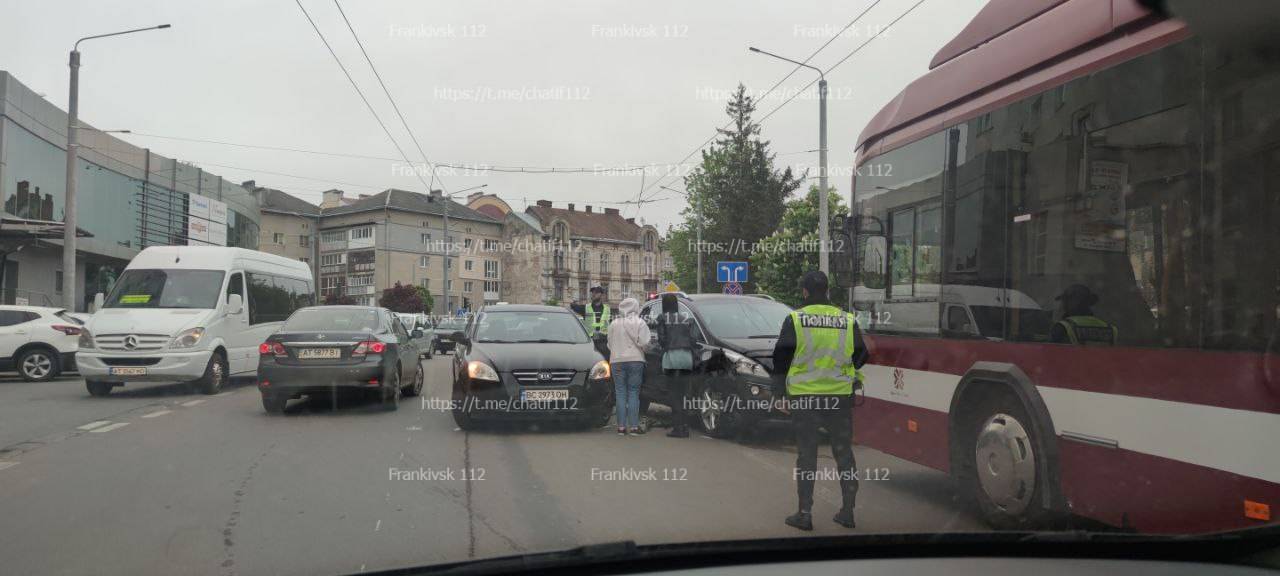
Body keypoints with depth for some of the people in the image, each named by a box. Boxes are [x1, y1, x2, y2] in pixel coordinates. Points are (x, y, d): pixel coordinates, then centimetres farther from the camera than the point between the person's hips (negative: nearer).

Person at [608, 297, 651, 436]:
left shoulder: (614, 324, 7)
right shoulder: (639, 323, -2)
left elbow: (610, 343, 11)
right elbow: (643, 342, -11)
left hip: (617, 361, 2)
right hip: (635, 360, -2)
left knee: (620, 393, 4)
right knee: (633, 393, 2)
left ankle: (621, 426, 3)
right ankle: (634, 426, -1)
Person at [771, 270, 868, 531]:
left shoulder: (795, 320, -7)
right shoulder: (847, 320, 1)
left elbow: (780, 358, -4)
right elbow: (861, 356, 9)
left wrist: (783, 386, 12)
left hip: (803, 397, -2)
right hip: (840, 396, 2)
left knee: (806, 454, 6)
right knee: (844, 452, 14)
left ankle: (805, 513, 8)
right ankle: (848, 510, 19)